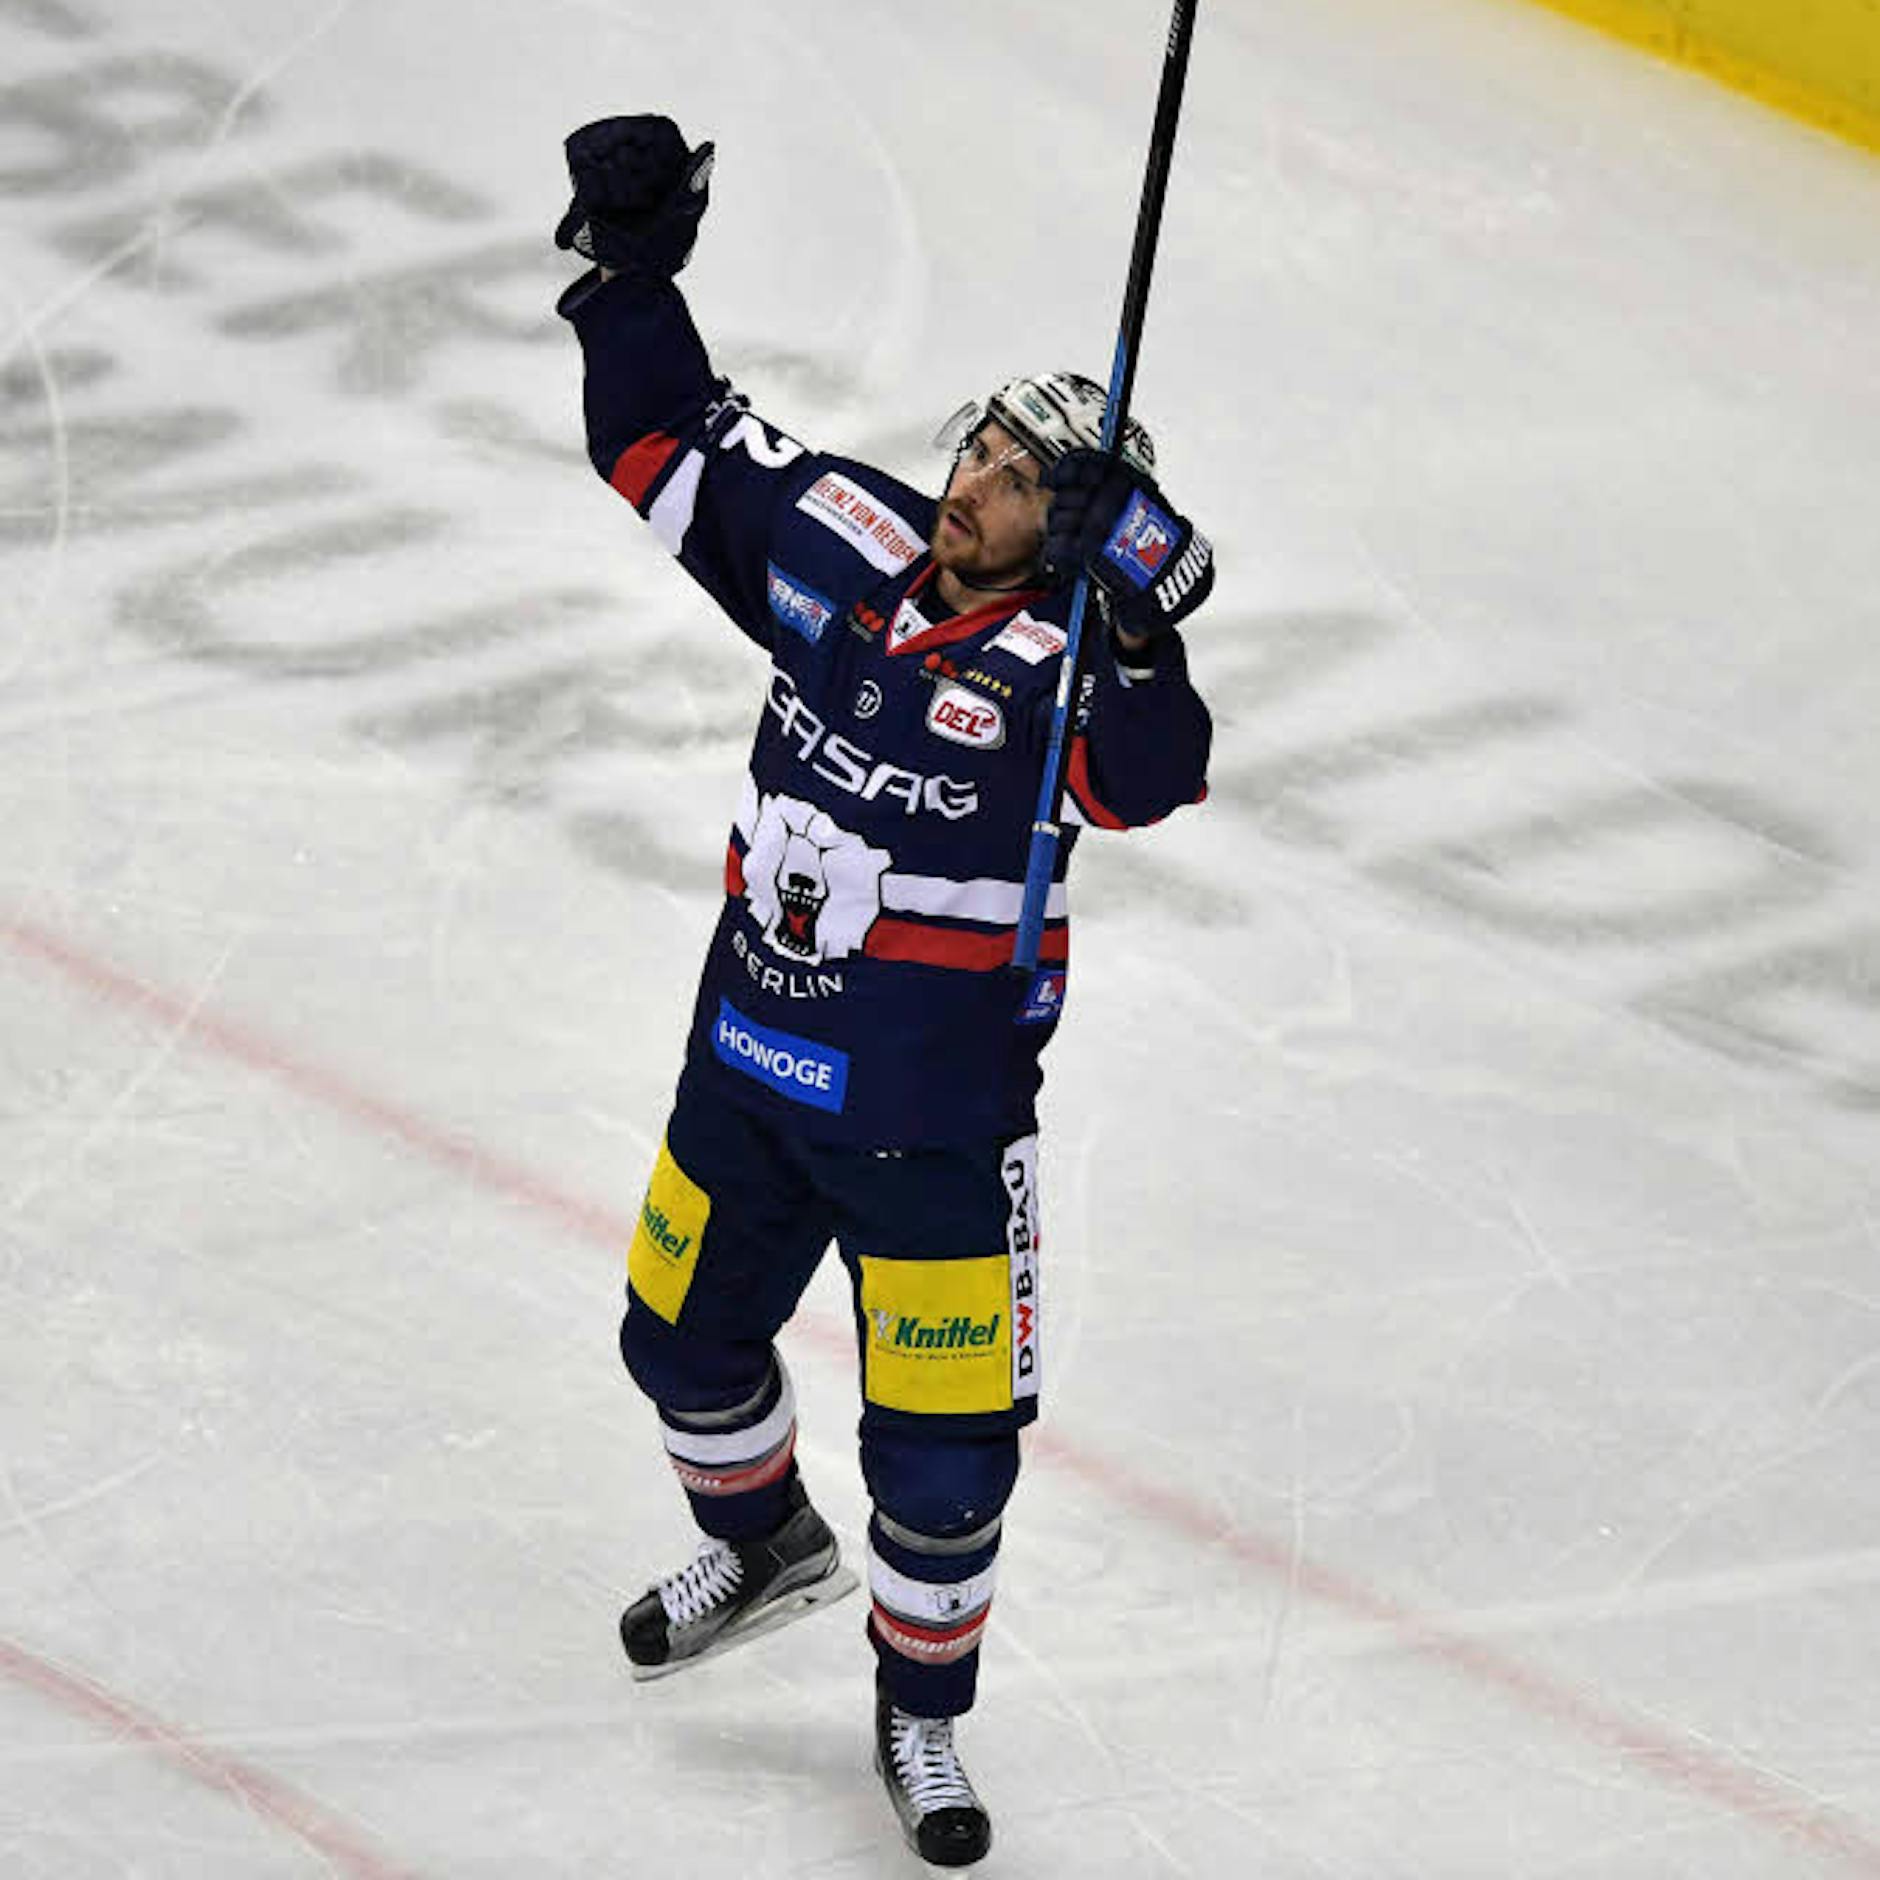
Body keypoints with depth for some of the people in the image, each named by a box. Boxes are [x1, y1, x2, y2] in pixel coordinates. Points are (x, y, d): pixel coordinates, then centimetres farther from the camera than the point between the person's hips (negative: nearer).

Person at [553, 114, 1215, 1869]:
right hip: (752, 1058, 6)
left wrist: (1138, 621, -54)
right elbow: (669, 444, 6)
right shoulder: (841, 545, -5)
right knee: (684, 1338, 24)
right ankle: (766, 1545, 54)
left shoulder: (1055, 662, -20)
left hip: (934, 1117, -5)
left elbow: (1143, 778, -40)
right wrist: (632, 268, -4)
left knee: (943, 1448, -1)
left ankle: (922, 1709, 23)